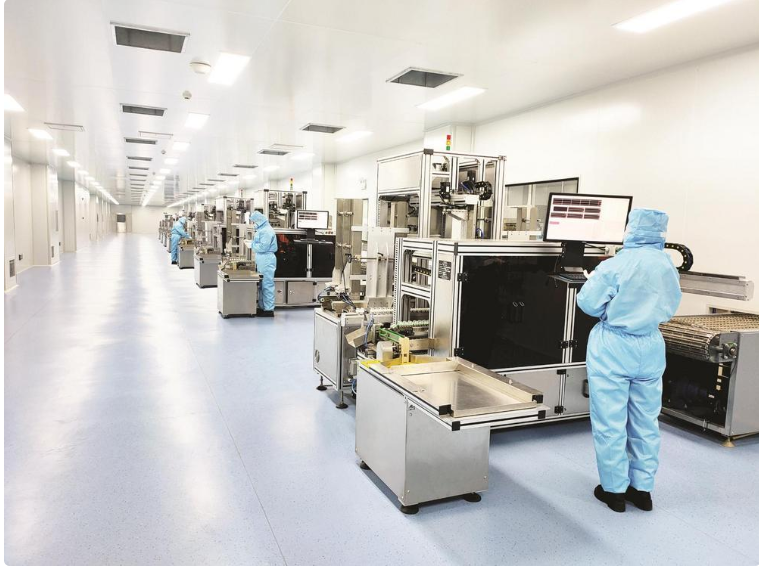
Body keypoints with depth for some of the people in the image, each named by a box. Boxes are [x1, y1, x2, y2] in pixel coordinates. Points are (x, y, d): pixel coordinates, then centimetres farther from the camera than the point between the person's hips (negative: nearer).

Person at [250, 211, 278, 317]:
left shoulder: (267, 231, -13)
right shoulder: (261, 230, 19)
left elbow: (263, 247, -19)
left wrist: (252, 245, -5)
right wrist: (253, 244, 6)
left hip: (267, 261, -10)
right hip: (261, 261, 10)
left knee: (267, 285, -7)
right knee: (261, 285, 14)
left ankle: (269, 310, -4)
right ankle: (262, 307, 21)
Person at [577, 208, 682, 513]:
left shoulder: (616, 265, -16)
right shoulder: (669, 266, 3)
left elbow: (588, 303, -12)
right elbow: (670, 307, 14)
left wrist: (595, 279, 5)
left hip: (614, 347, -5)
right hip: (651, 347, 6)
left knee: (610, 422, 6)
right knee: (646, 422, 15)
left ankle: (614, 490, 16)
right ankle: (642, 489, 26)